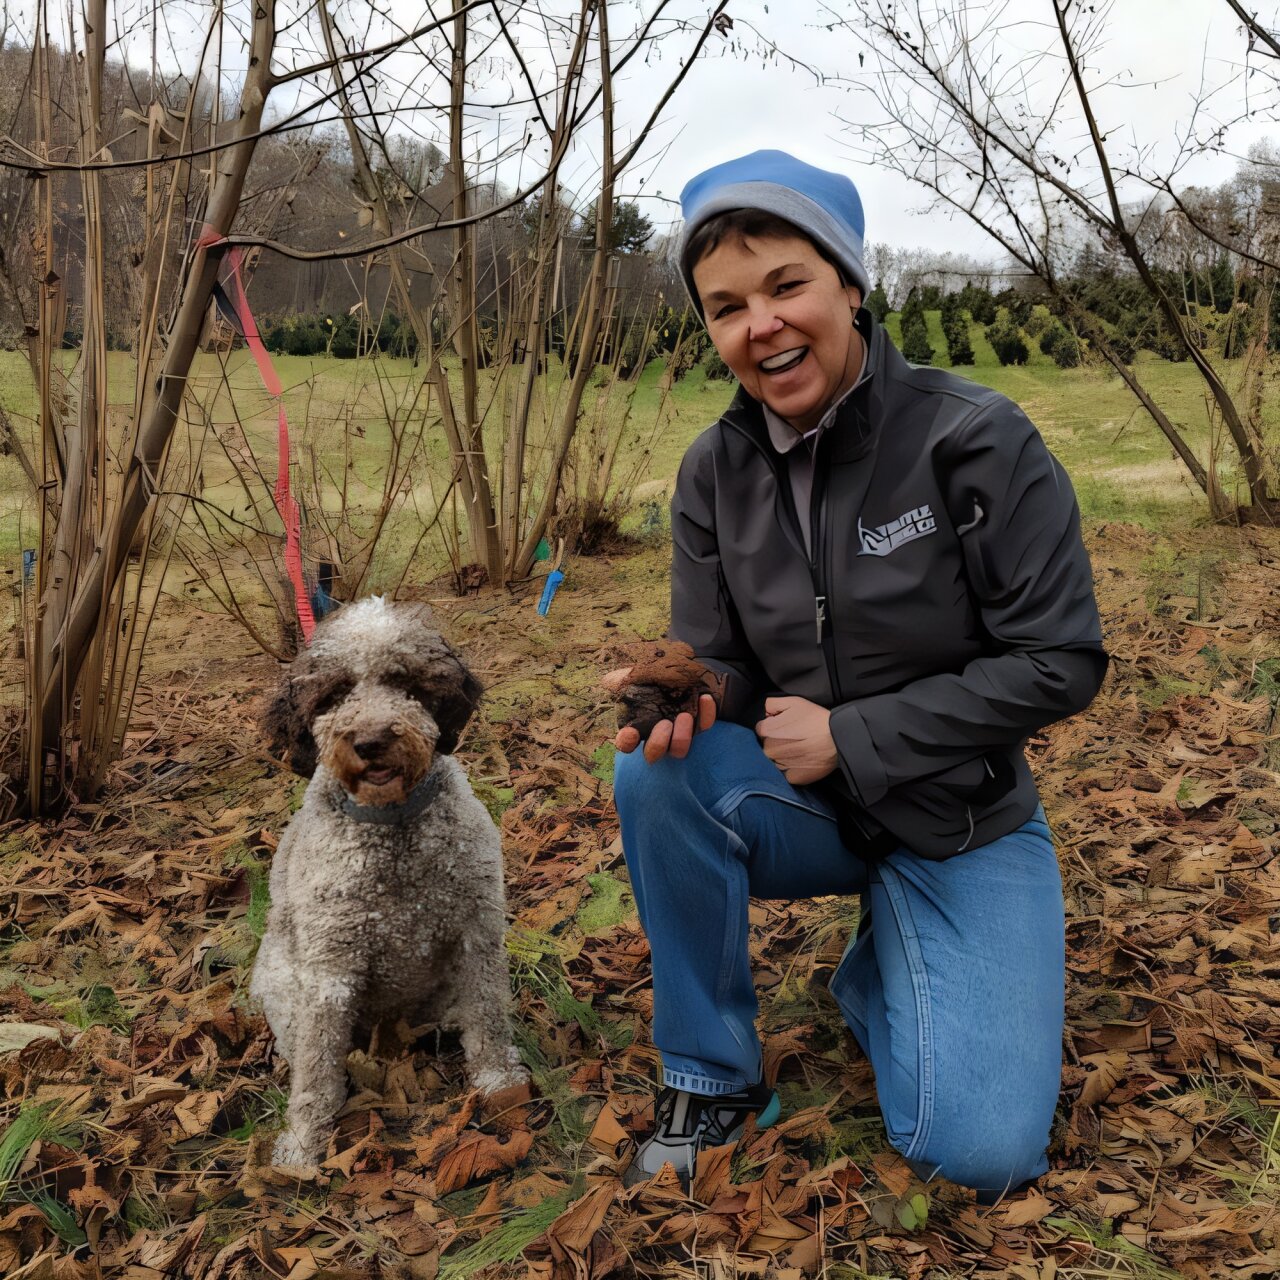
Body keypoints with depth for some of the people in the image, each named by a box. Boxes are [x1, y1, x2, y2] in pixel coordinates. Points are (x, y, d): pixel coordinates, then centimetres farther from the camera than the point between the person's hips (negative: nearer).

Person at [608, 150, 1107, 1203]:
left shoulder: (975, 440, -18)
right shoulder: (715, 472, -5)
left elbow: (1060, 662, -17)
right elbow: (719, 663, 0)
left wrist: (848, 736, -19)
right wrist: (676, 696, -26)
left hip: (963, 824, -2)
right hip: (811, 807, 3)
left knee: (981, 1154, -16)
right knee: (656, 772, -29)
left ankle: (877, 975, 20)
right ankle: (713, 1077, -6)